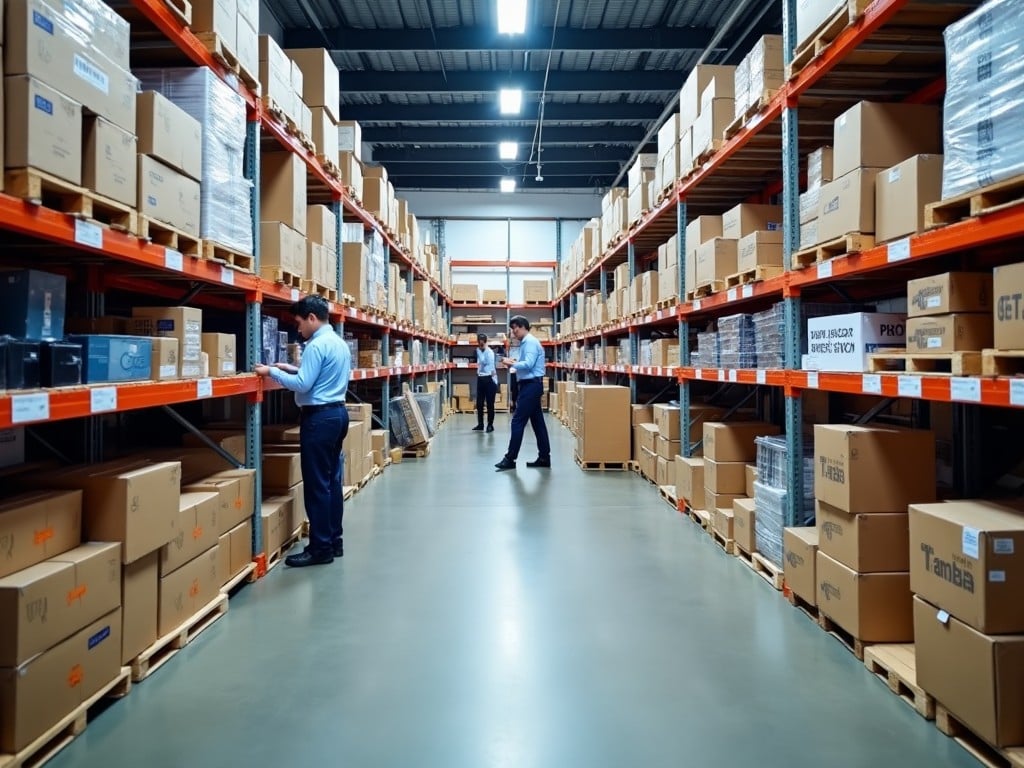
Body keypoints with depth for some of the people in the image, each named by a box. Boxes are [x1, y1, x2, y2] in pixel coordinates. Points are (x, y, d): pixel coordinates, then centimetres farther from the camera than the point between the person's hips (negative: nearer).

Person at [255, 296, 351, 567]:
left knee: (316, 484, -4)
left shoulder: (317, 345, -16)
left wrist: (272, 372, -8)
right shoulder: (340, 343, 15)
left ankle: (320, 548, 1)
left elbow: (302, 385, -19)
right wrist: (294, 369, 17)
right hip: (337, 412, 10)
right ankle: (334, 541, 18)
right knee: (332, 479, 12)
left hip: (319, 416, -10)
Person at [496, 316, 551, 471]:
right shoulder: (525, 342, 17)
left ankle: (510, 459, -4)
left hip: (531, 385, -10)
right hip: (529, 385, 10)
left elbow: (529, 364, -23)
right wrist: (514, 363, 4)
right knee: (537, 421, 10)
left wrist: (512, 363, -14)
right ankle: (544, 457, 15)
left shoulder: (530, 342, -13)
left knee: (518, 421, -8)